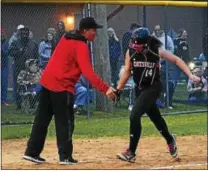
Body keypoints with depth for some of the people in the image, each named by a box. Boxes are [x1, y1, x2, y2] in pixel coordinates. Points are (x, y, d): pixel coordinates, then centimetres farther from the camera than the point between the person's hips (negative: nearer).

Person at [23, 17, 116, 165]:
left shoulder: (66, 38, 11)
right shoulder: (81, 46, -15)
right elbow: (88, 73, -24)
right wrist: (105, 88, -28)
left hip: (47, 81, 8)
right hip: (62, 86, -8)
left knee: (42, 119, 13)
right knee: (65, 122, 1)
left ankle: (32, 152, 16)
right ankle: (65, 156, 2)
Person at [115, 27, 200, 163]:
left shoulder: (157, 51, -16)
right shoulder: (131, 52, -7)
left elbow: (177, 60, -8)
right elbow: (127, 71, 5)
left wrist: (190, 75, -17)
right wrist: (118, 89, 1)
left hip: (153, 88, -5)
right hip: (140, 89, 5)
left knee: (134, 116, -18)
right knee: (155, 117, 18)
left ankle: (131, 152, -11)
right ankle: (170, 140, 46)